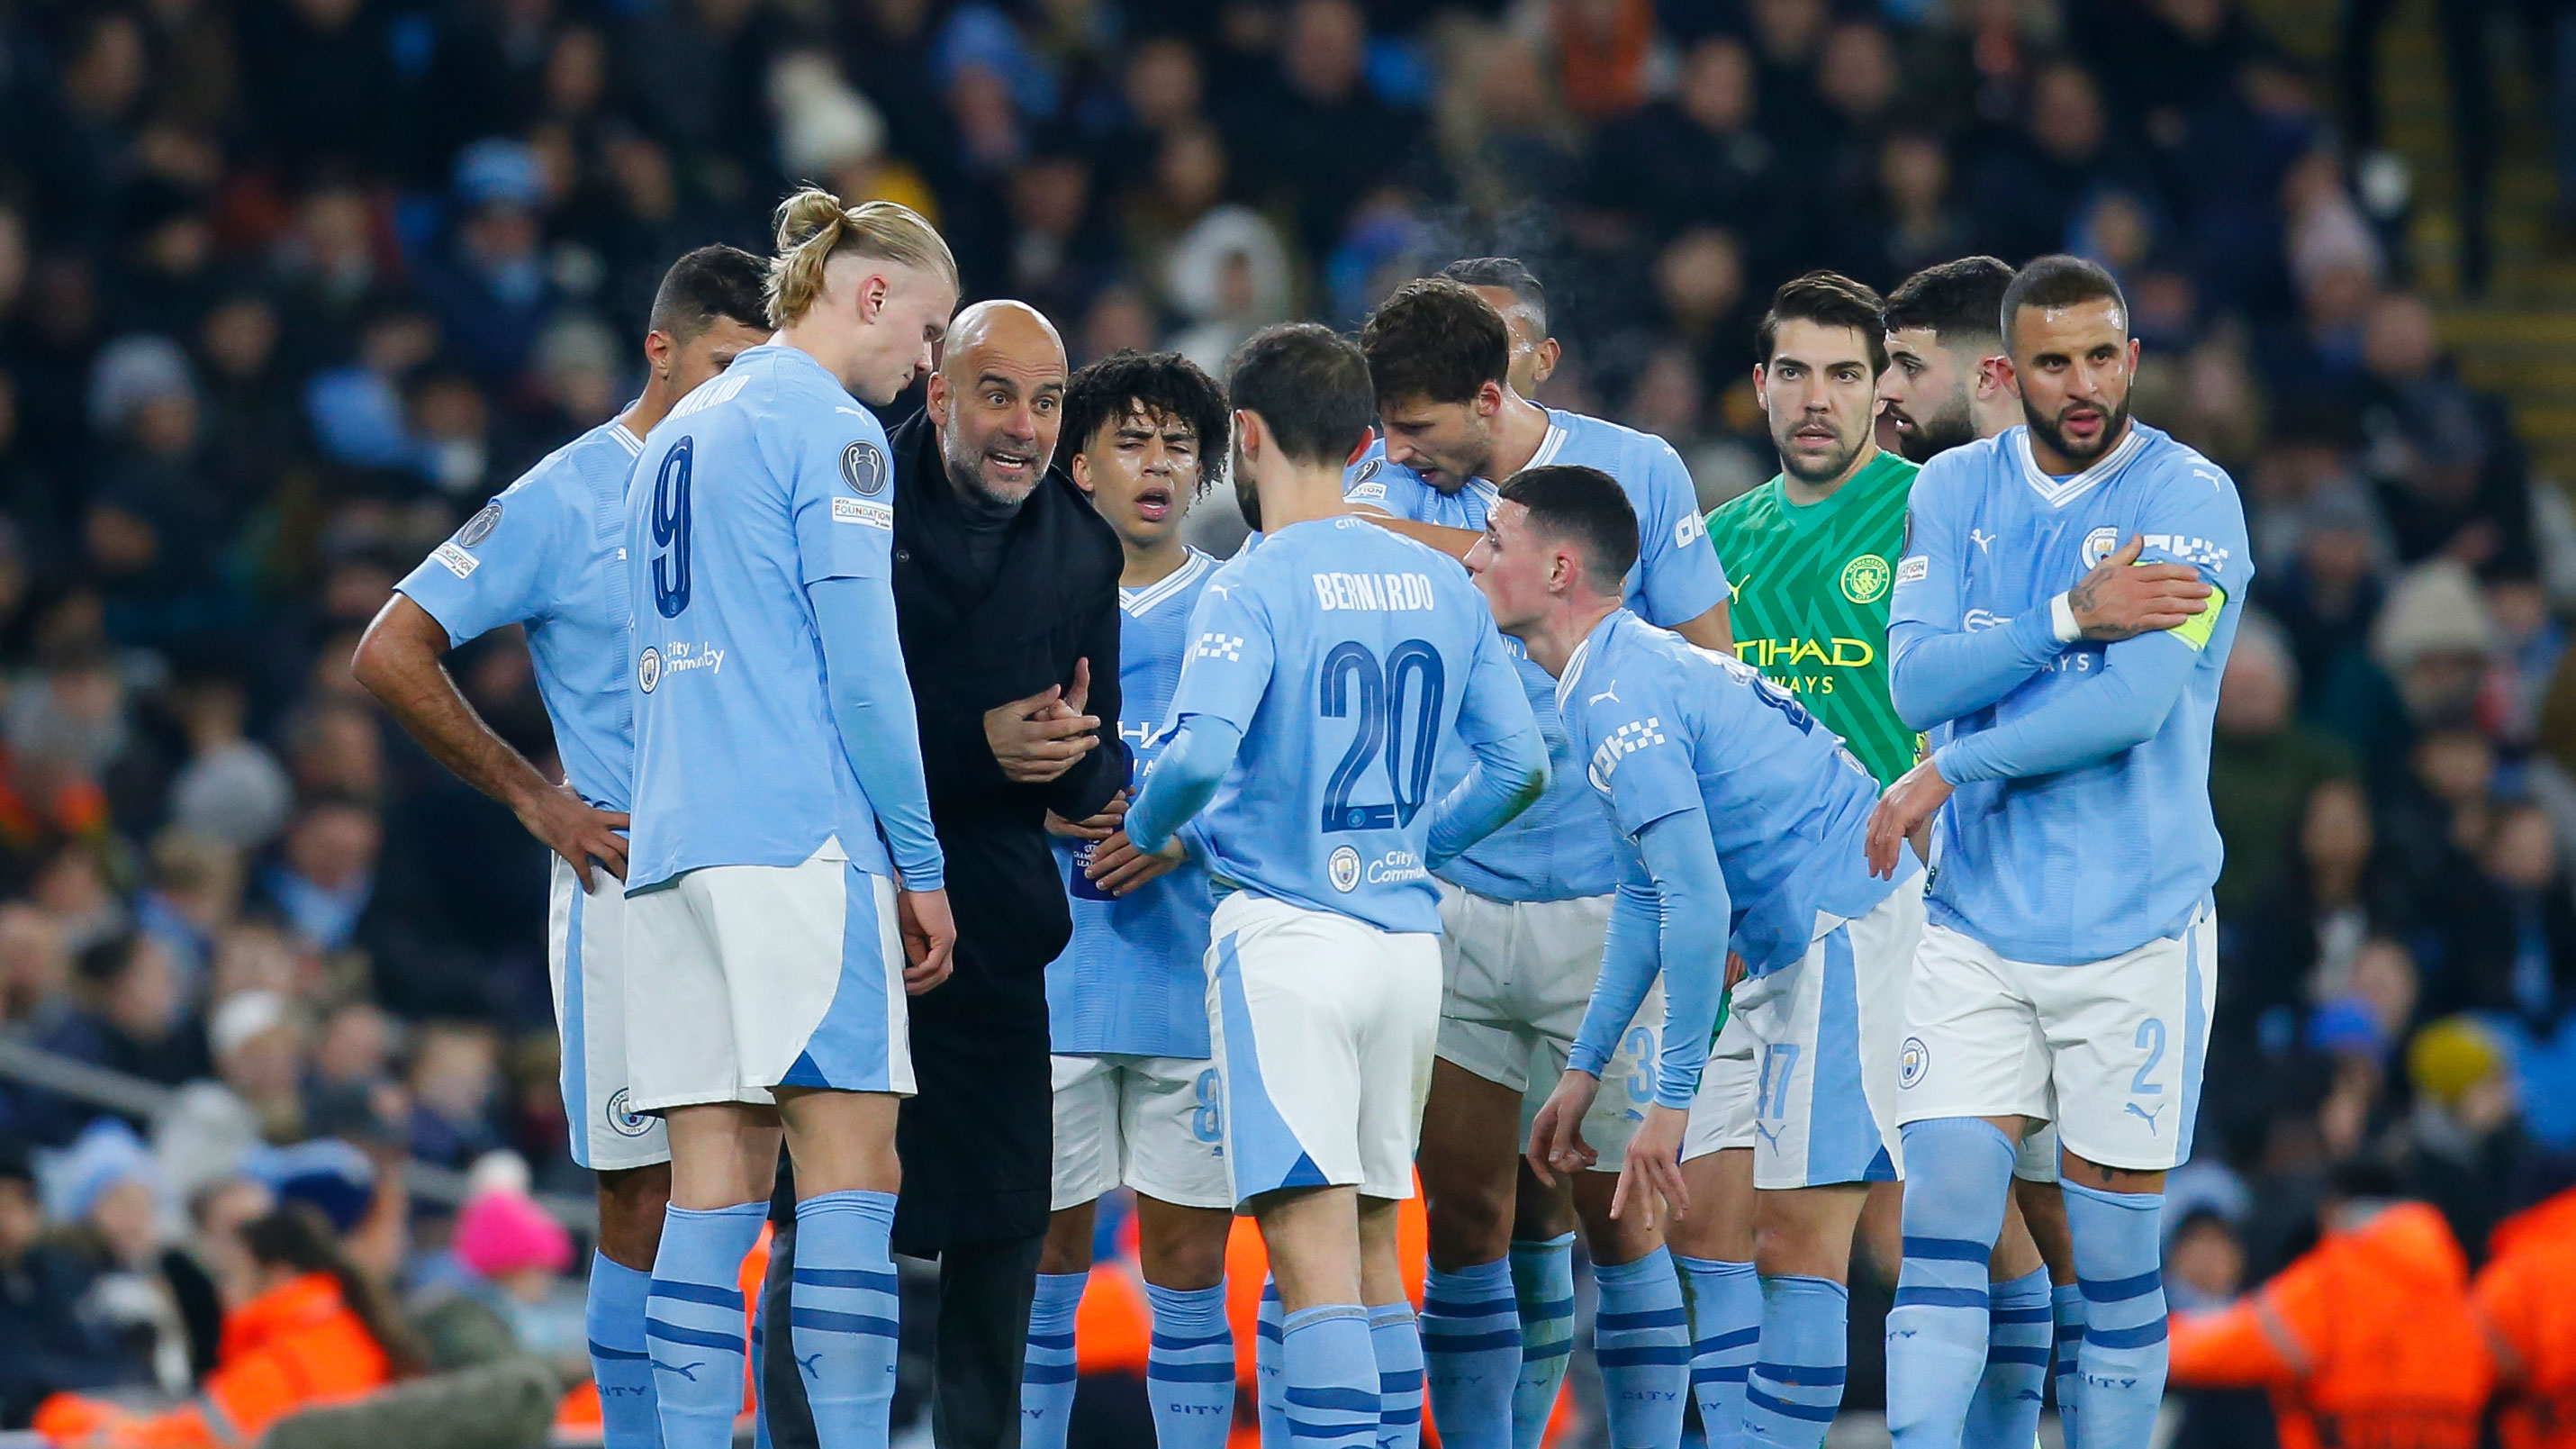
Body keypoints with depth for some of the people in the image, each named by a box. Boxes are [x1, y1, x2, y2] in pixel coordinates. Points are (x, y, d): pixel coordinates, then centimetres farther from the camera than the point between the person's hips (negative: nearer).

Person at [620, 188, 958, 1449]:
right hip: (804, 838, -8)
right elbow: (862, 668, -10)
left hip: (673, 840, 8)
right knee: (851, 1168, -8)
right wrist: (921, 866, -5)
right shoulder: (831, 431, -4)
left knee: (716, 1185, 3)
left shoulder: (679, 435, 21)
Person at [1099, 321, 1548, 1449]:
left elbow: (1199, 755, -22)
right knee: (1374, 1240, 15)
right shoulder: (1441, 586, 9)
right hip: (1406, 932, 6)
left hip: (1286, 933, -6)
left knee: (1312, 1249, -10)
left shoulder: (1253, 588, -9)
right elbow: (1518, 764, 11)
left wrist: (1145, 835, -2)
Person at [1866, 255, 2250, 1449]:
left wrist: (1945, 776, -12)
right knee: (1943, 1218, -9)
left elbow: (2138, 702, -17)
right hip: (1977, 930, 3)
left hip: (2134, 935, -3)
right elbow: (1917, 680, -6)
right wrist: (2073, 616, -19)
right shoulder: (1953, 491, 7)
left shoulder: (2190, 500, -6)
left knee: (2115, 1252, 2)